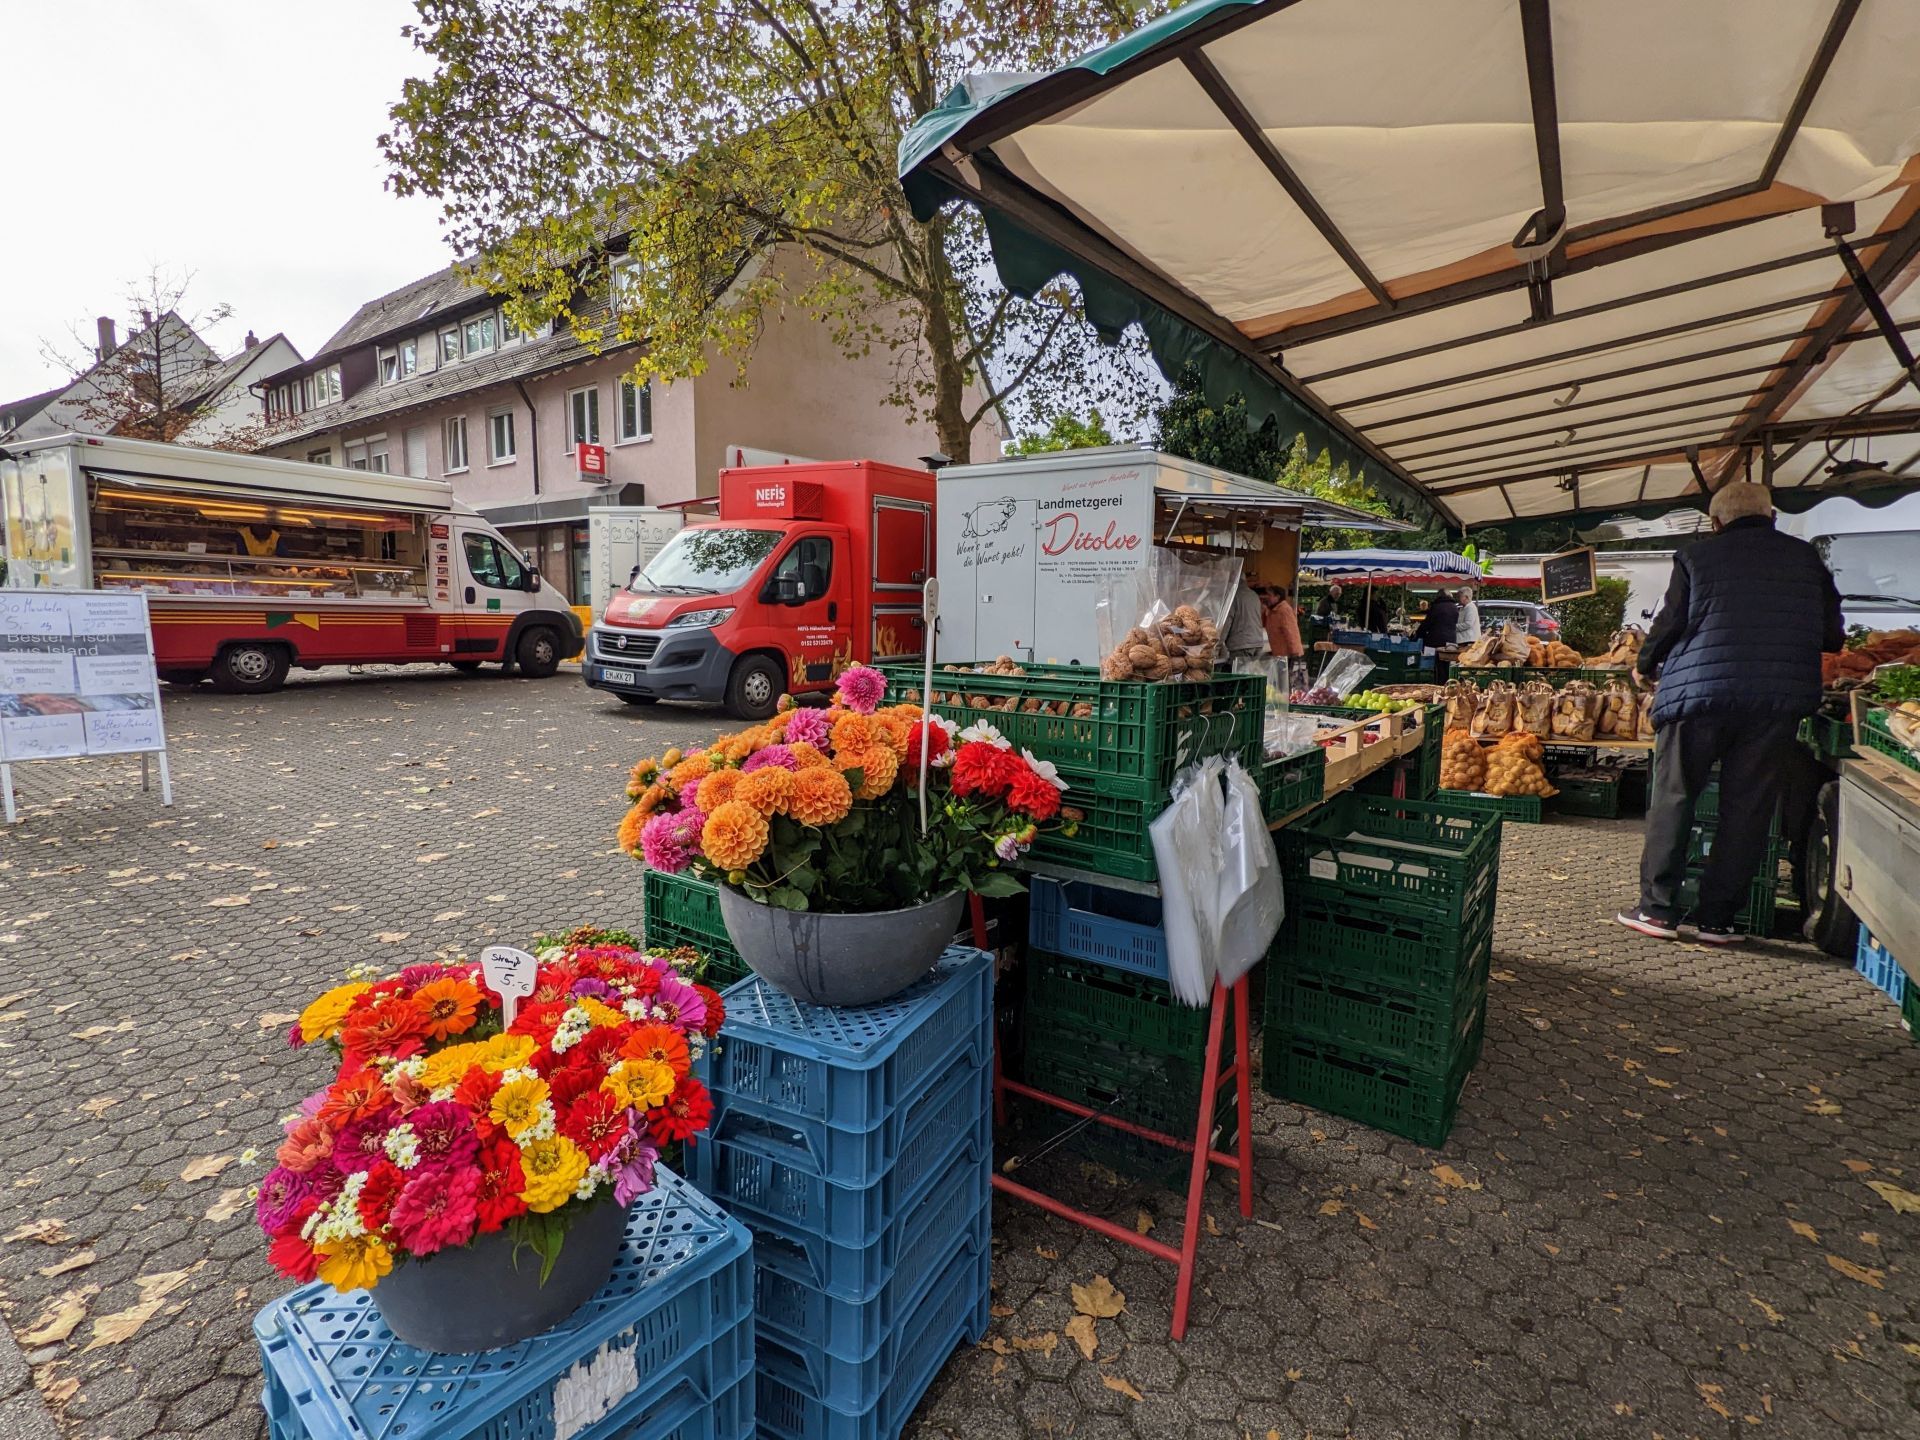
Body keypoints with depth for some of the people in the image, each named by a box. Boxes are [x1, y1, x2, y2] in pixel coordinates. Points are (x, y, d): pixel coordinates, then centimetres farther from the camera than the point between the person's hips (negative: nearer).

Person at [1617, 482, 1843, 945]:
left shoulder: (1697, 556, 2)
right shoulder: (1805, 558, 11)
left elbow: (1671, 625, -1)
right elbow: (1833, 636, 13)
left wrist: (1646, 664, 17)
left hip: (1699, 691, -2)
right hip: (1779, 700, 3)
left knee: (1672, 798, 5)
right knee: (1747, 809, 7)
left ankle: (1657, 908, 5)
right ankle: (1715, 918, 10)